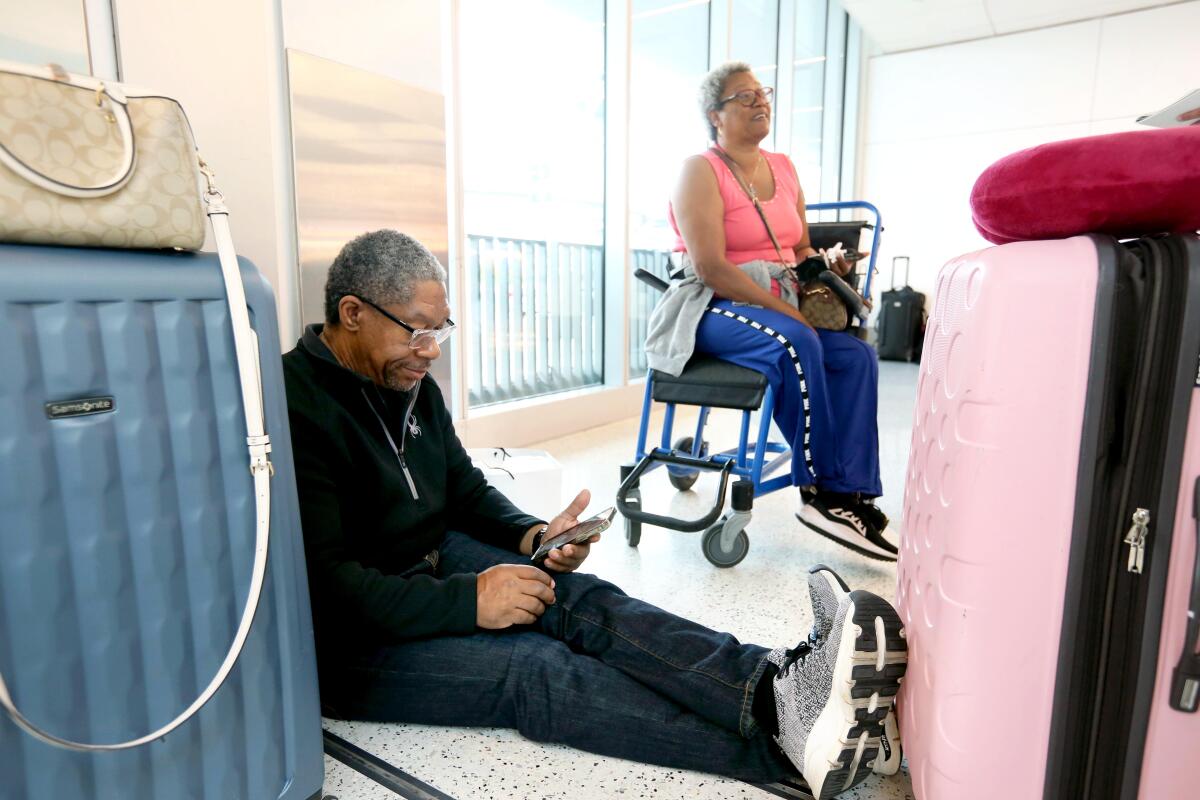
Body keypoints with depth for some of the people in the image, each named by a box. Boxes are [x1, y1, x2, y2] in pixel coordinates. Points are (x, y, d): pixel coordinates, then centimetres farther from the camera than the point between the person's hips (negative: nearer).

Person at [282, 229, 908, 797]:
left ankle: (779, 687, -33)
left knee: (586, 602, -19)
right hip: (357, 639, -7)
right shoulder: (297, 408, -19)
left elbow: (468, 493, 14)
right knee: (534, 668, -28)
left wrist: (533, 537, -6)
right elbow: (321, 581, -23)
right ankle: (781, 737, -37)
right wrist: (468, 601, -25)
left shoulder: (409, 382, 8)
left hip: (436, 565, 7)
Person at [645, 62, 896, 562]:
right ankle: (819, 490, -20)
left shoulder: (783, 168, 16)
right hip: (713, 309, -6)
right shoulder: (701, 171, -5)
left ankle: (853, 492, -18)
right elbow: (709, 267, -17)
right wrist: (785, 310, -21)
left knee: (857, 355, -19)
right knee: (796, 344, -34)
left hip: (781, 307, 7)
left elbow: (801, 249, 19)